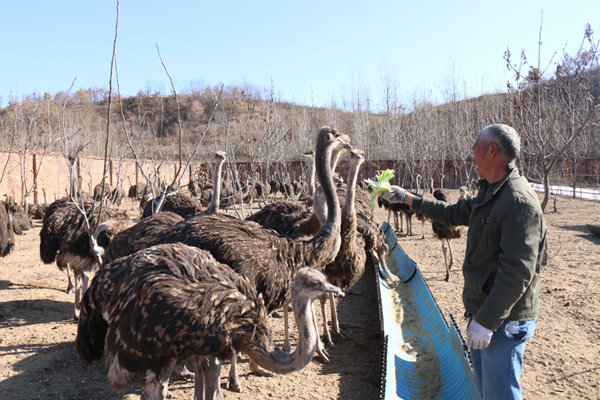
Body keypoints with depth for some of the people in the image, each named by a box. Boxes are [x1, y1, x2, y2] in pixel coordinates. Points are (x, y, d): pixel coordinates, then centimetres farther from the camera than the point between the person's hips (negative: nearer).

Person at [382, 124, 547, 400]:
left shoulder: (519, 202, -23)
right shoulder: (490, 195, 10)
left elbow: (517, 273, -27)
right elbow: (452, 213, 24)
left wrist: (487, 322, -25)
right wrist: (406, 198, 25)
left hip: (504, 321, -10)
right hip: (483, 311, 10)